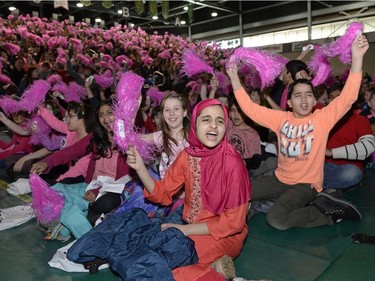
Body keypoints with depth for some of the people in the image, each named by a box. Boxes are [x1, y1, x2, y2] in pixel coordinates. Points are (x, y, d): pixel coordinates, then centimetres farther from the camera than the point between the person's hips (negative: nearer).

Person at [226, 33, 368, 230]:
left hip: (307, 184, -5)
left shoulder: (322, 118, -9)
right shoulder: (281, 119, 1)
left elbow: (348, 97, -22)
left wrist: (357, 58, -32)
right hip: (280, 179, 6)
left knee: (276, 219, -27)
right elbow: (249, 108, 0)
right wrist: (234, 77, -6)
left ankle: (326, 211, -3)